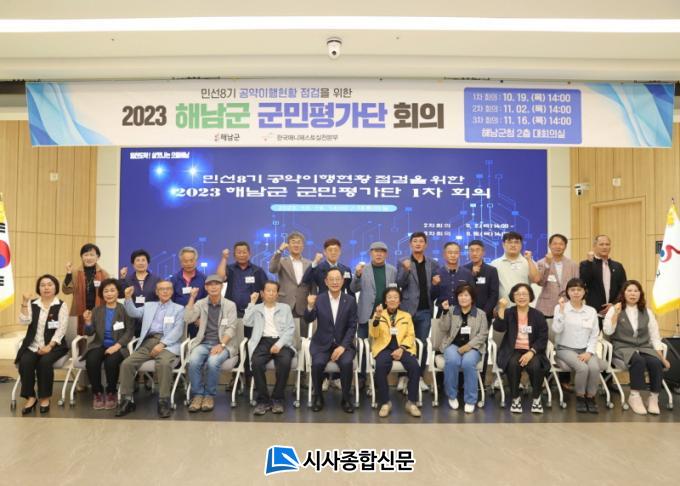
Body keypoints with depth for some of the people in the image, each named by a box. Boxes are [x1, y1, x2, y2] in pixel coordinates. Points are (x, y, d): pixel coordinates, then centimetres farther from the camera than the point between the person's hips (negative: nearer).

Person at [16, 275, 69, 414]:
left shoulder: (61, 305, 0)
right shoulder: (32, 304, 11)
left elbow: (61, 329, -7)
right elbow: (24, 321, -4)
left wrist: (49, 346, -17)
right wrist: (24, 303, -13)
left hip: (53, 346, -3)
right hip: (33, 346, 3)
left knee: (45, 362, -31)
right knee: (25, 362, -26)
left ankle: (45, 397, -12)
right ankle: (30, 397, -10)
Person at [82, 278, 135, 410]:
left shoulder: (125, 310, 1)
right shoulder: (97, 310, 12)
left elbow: (129, 332, -6)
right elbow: (89, 333, 6)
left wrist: (117, 345, -20)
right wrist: (88, 322, -15)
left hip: (117, 346, -3)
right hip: (100, 345, 3)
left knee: (111, 362, -33)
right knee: (91, 361, -28)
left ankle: (111, 393, -7)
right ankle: (97, 393, -4)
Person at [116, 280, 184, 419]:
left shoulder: (178, 308, 13)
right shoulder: (149, 306, 26)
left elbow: (177, 331, 0)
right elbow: (133, 313, 11)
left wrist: (162, 344, -15)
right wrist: (128, 298, -6)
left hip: (167, 344, -4)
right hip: (147, 342, 4)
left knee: (164, 364, -35)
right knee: (127, 363, -19)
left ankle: (164, 401, -24)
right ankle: (126, 400, -6)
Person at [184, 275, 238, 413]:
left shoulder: (230, 305, 4)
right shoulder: (200, 303, 12)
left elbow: (231, 329, -4)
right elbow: (187, 319, -4)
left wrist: (221, 345, -19)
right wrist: (192, 298, -6)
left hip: (223, 343, -2)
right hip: (203, 343, 2)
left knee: (213, 362, -33)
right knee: (193, 361, -29)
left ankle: (209, 395, -12)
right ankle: (197, 394, -12)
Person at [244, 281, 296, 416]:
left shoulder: (285, 308, 17)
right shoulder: (256, 308, 19)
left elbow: (291, 329, 6)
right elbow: (247, 322, 0)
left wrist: (279, 344, -10)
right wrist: (252, 302, 4)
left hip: (281, 342, 0)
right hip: (263, 341, 0)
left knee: (285, 362, -32)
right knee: (256, 362, -32)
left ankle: (277, 399, -16)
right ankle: (263, 400, -17)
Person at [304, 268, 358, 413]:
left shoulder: (350, 300, 0)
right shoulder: (318, 299, -1)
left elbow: (352, 326, -3)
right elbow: (308, 320, -11)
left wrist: (342, 346, -15)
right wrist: (310, 306, -32)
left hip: (343, 343, 0)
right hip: (322, 344, 0)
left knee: (347, 363, -28)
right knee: (317, 363, -27)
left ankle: (346, 398, -5)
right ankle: (318, 396, -3)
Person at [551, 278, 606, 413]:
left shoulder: (591, 311, 8)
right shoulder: (559, 308, -1)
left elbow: (594, 335, 6)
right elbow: (556, 330, -14)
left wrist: (589, 352, -9)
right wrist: (562, 309, -18)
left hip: (586, 350, 3)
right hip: (566, 349, -3)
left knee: (595, 367, -28)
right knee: (582, 368, -30)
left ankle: (590, 397, -5)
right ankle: (580, 397, -5)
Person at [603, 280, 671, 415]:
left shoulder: (647, 312, 14)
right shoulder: (614, 309, 4)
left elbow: (655, 337, 13)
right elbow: (607, 332, -6)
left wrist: (662, 357, 4)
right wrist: (616, 314, -14)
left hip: (644, 348, 3)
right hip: (623, 348, -3)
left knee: (656, 362, -28)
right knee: (638, 360, -34)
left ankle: (653, 398, -13)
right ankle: (635, 397, -23)